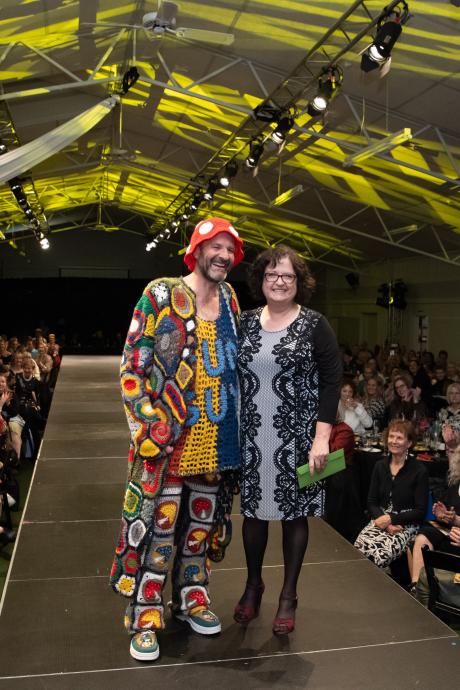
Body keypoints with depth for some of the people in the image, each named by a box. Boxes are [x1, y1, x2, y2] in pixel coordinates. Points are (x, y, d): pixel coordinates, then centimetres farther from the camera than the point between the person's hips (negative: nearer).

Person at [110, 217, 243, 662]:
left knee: (201, 520, 16)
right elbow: (132, 364, -8)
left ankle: (191, 597, 34)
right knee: (157, 523, 0)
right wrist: (146, 421, -14)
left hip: (215, 436, 6)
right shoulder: (161, 295, -8)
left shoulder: (230, 299, 9)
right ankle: (144, 618, 15)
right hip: (166, 434, -5)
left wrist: (235, 418, 13)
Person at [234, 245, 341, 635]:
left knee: (294, 513, 8)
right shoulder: (246, 323, 5)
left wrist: (322, 437, -15)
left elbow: (331, 381, -7)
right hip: (251, 437, 3)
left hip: (297, 438, -3)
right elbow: (233, 375, 9)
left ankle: (289, 596, 25)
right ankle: (253, 585, 34)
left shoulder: (315, 325, -5)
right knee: (254, 510, 12)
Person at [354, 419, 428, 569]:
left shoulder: (419, 470, -5)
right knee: (358, 549, -28)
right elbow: (371, 502, 8)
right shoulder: (380, 466, 8)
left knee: (380, 554, -32)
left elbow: (420, 511, -6)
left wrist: (391, 519, -17)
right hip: (380, 520, 3)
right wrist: (384, 522, -11)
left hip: (406, 525, -3)